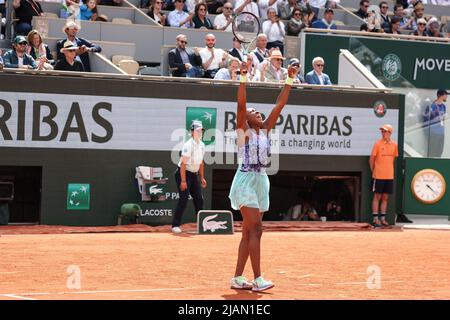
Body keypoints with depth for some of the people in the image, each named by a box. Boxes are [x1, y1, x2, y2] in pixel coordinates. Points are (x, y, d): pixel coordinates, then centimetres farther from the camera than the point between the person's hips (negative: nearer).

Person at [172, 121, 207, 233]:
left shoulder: (201, 145, 6)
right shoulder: (188, 145, -19)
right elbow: (183, 163, -23)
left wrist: (202, 178, 13)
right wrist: (183, 181, -27)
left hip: (194, 174, 8)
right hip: (183, 173, -8)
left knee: (199, 199, 9)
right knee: (184, 199, -15)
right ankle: (175, 225, -11)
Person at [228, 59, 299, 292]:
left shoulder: (265, 130, 13)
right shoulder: (243, 131, -3)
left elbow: (280, 105, 10)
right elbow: (241, 104, -17)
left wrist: (289, 82, 6)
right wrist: (243, 78, -23)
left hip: (261, 181, 7)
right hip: (246, 180, -7)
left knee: (249, 232, 7)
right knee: (256, 228, -15)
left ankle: (238, 278, 10)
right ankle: (257, 279, -17)